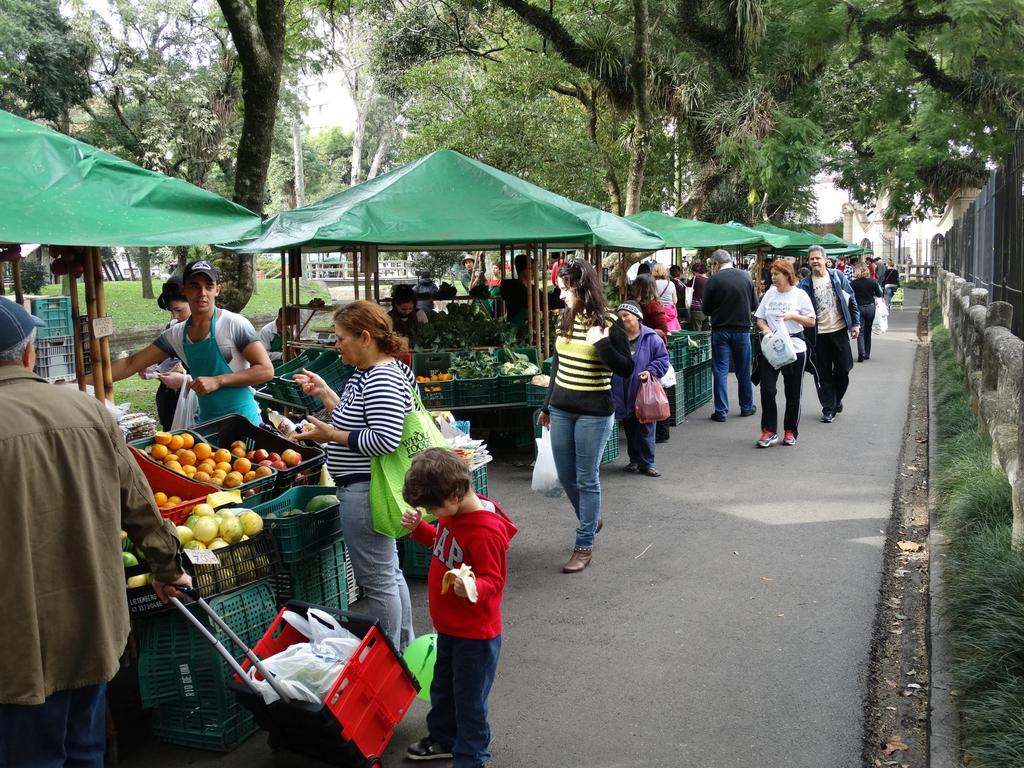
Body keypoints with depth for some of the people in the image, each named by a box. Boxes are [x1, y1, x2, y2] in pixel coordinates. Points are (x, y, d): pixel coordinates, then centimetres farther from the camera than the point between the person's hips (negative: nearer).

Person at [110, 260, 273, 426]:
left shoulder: (234, 324, -13)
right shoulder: (176, 335, 3)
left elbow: (266, 370, -15)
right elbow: (130, 364, 8)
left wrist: (218, 381, -21)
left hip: (242, 420, -5)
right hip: (207, 422, 5)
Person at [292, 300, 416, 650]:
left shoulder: (382, 379, -21)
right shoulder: (367, 374, 12)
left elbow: (385, 438, -28)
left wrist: (331, 435, -20)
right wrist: (323, 392, 12)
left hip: (365, 492, -11)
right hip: (369, 487, 11)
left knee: (376, 580, 0)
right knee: (389, 573, 20)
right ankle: (404, 649, 33)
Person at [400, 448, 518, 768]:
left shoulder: (486, 532, -30)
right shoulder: (452, 513, -3)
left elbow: (493, 581, -25)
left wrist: (472, 588, -46)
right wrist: (418, 528, -1)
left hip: (475, 633, -9)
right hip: (449, 626, 9)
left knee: (469, 697, 8)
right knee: (442, 687, 26)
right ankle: (443, 738, 46)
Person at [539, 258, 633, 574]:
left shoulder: (610, 323, -10)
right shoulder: (566, 319, 6)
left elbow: (627, 369, -9)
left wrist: (602, 344, -23)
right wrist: (547, 405, 20)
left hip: (594, 412, -6)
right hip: (561, 409, 6)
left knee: (586, 479, 2)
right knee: (565, 476, 15)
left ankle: (584, 546, 15)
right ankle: (591, 519, 41)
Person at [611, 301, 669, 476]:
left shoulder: (651, 338, -8)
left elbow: (663, 359, -1)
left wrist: (651, 371, -17)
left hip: (643, 395, -3)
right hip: (623, 395, 3)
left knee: (645, 430, 2)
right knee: (629, 429, 15)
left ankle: (646, 463, 12)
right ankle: (634, 460, 29)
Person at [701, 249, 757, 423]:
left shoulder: (713, 280, -11)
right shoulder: (746, 277, -1)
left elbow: (706, 310, -6)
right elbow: (754, 305, 5)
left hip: (720, 330, -3)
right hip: (742, 329, 3)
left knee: (720, 371, 3)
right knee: (743, 370, 14)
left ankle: (721, 411, 2)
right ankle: (746, 406, 25)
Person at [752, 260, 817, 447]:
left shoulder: (799, 295, -1)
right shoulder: (769, 293, 8)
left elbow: (811, 321, -1)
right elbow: (759, 318, 11)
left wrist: (793, 316, -15)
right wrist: (765, 329, -9)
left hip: (794, 348, -2)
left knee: (793, 393, 6)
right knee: (767, 389, -7)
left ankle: (790, 432, 19)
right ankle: (769, 431, 1)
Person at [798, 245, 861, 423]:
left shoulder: (838, 276, 2)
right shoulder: (805, 284, -1)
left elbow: (851, 300, 7)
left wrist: (855, 323, 2)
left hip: (840, 330, 1)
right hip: (818, 335, -1)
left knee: (843, 369, 7)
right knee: (823, 374, 2)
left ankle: (836, 400, 30)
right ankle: (828, 409, 12)